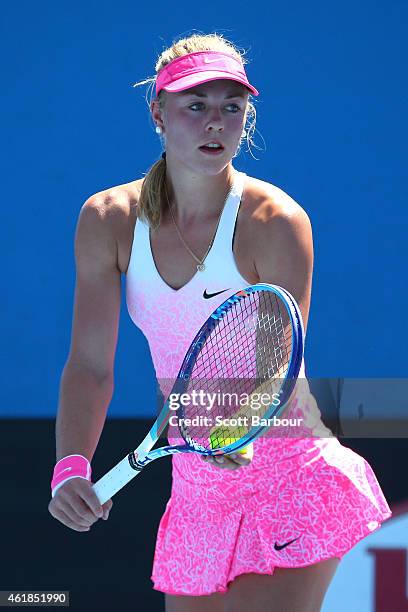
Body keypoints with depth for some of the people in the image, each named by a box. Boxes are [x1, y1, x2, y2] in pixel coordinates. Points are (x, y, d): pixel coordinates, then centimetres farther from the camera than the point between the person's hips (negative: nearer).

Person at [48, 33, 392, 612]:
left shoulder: (276, 222, -15)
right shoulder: (108, 221, -4)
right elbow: (90, 364, -3)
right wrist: (71, 465, -20)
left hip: (292, 486, -4)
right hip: (196, 493, 4)